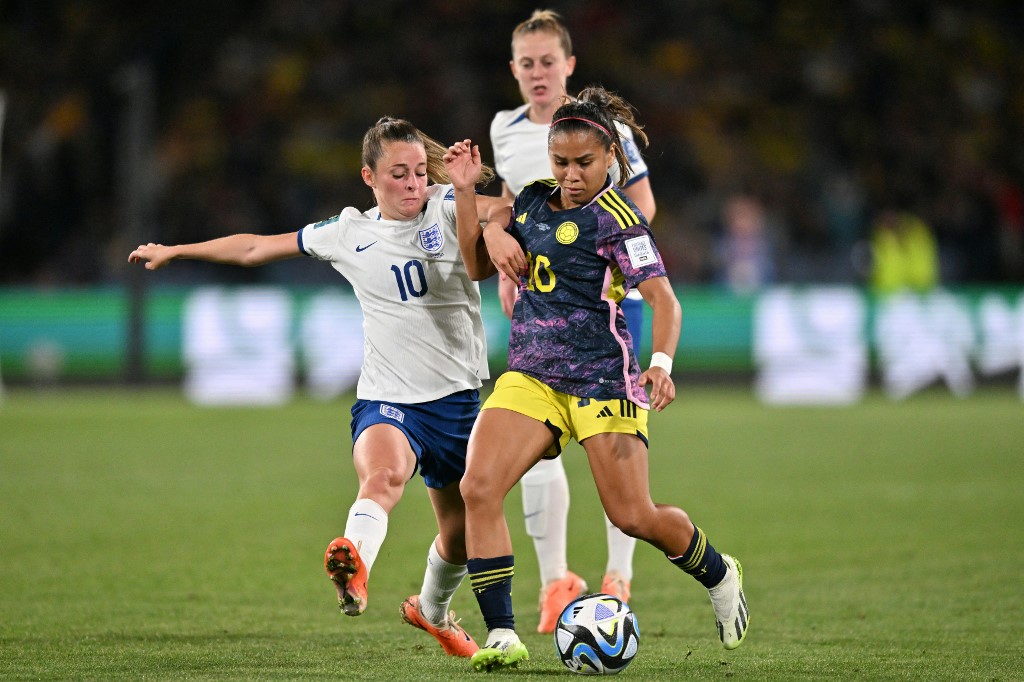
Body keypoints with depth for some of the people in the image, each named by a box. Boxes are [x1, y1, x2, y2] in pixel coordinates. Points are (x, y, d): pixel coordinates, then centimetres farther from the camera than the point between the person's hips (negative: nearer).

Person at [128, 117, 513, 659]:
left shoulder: (448, 209, -2)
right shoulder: (348, 234, 3)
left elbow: (515, 210, -22)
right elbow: (256, 248, 14)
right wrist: (174, 251, 20)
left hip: (456, 400, 2)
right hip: (386, 402, -2)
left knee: (462, 532, 15)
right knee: (383, 474, -35)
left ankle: (432, 610, 46)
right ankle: (355, 566, -63)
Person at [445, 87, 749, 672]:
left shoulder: (617, 218, -11)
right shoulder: (534, 200, 10)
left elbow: (664, 298, -16)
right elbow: (478, 266, 18)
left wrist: (662, 363, -33)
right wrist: (465, 191, 7)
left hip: (602, 377, -6)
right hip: (530, 375, 6)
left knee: (633, 516, -3)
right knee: (479, 488, -16)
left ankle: (721, 577, 29)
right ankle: (502, 637, -13)